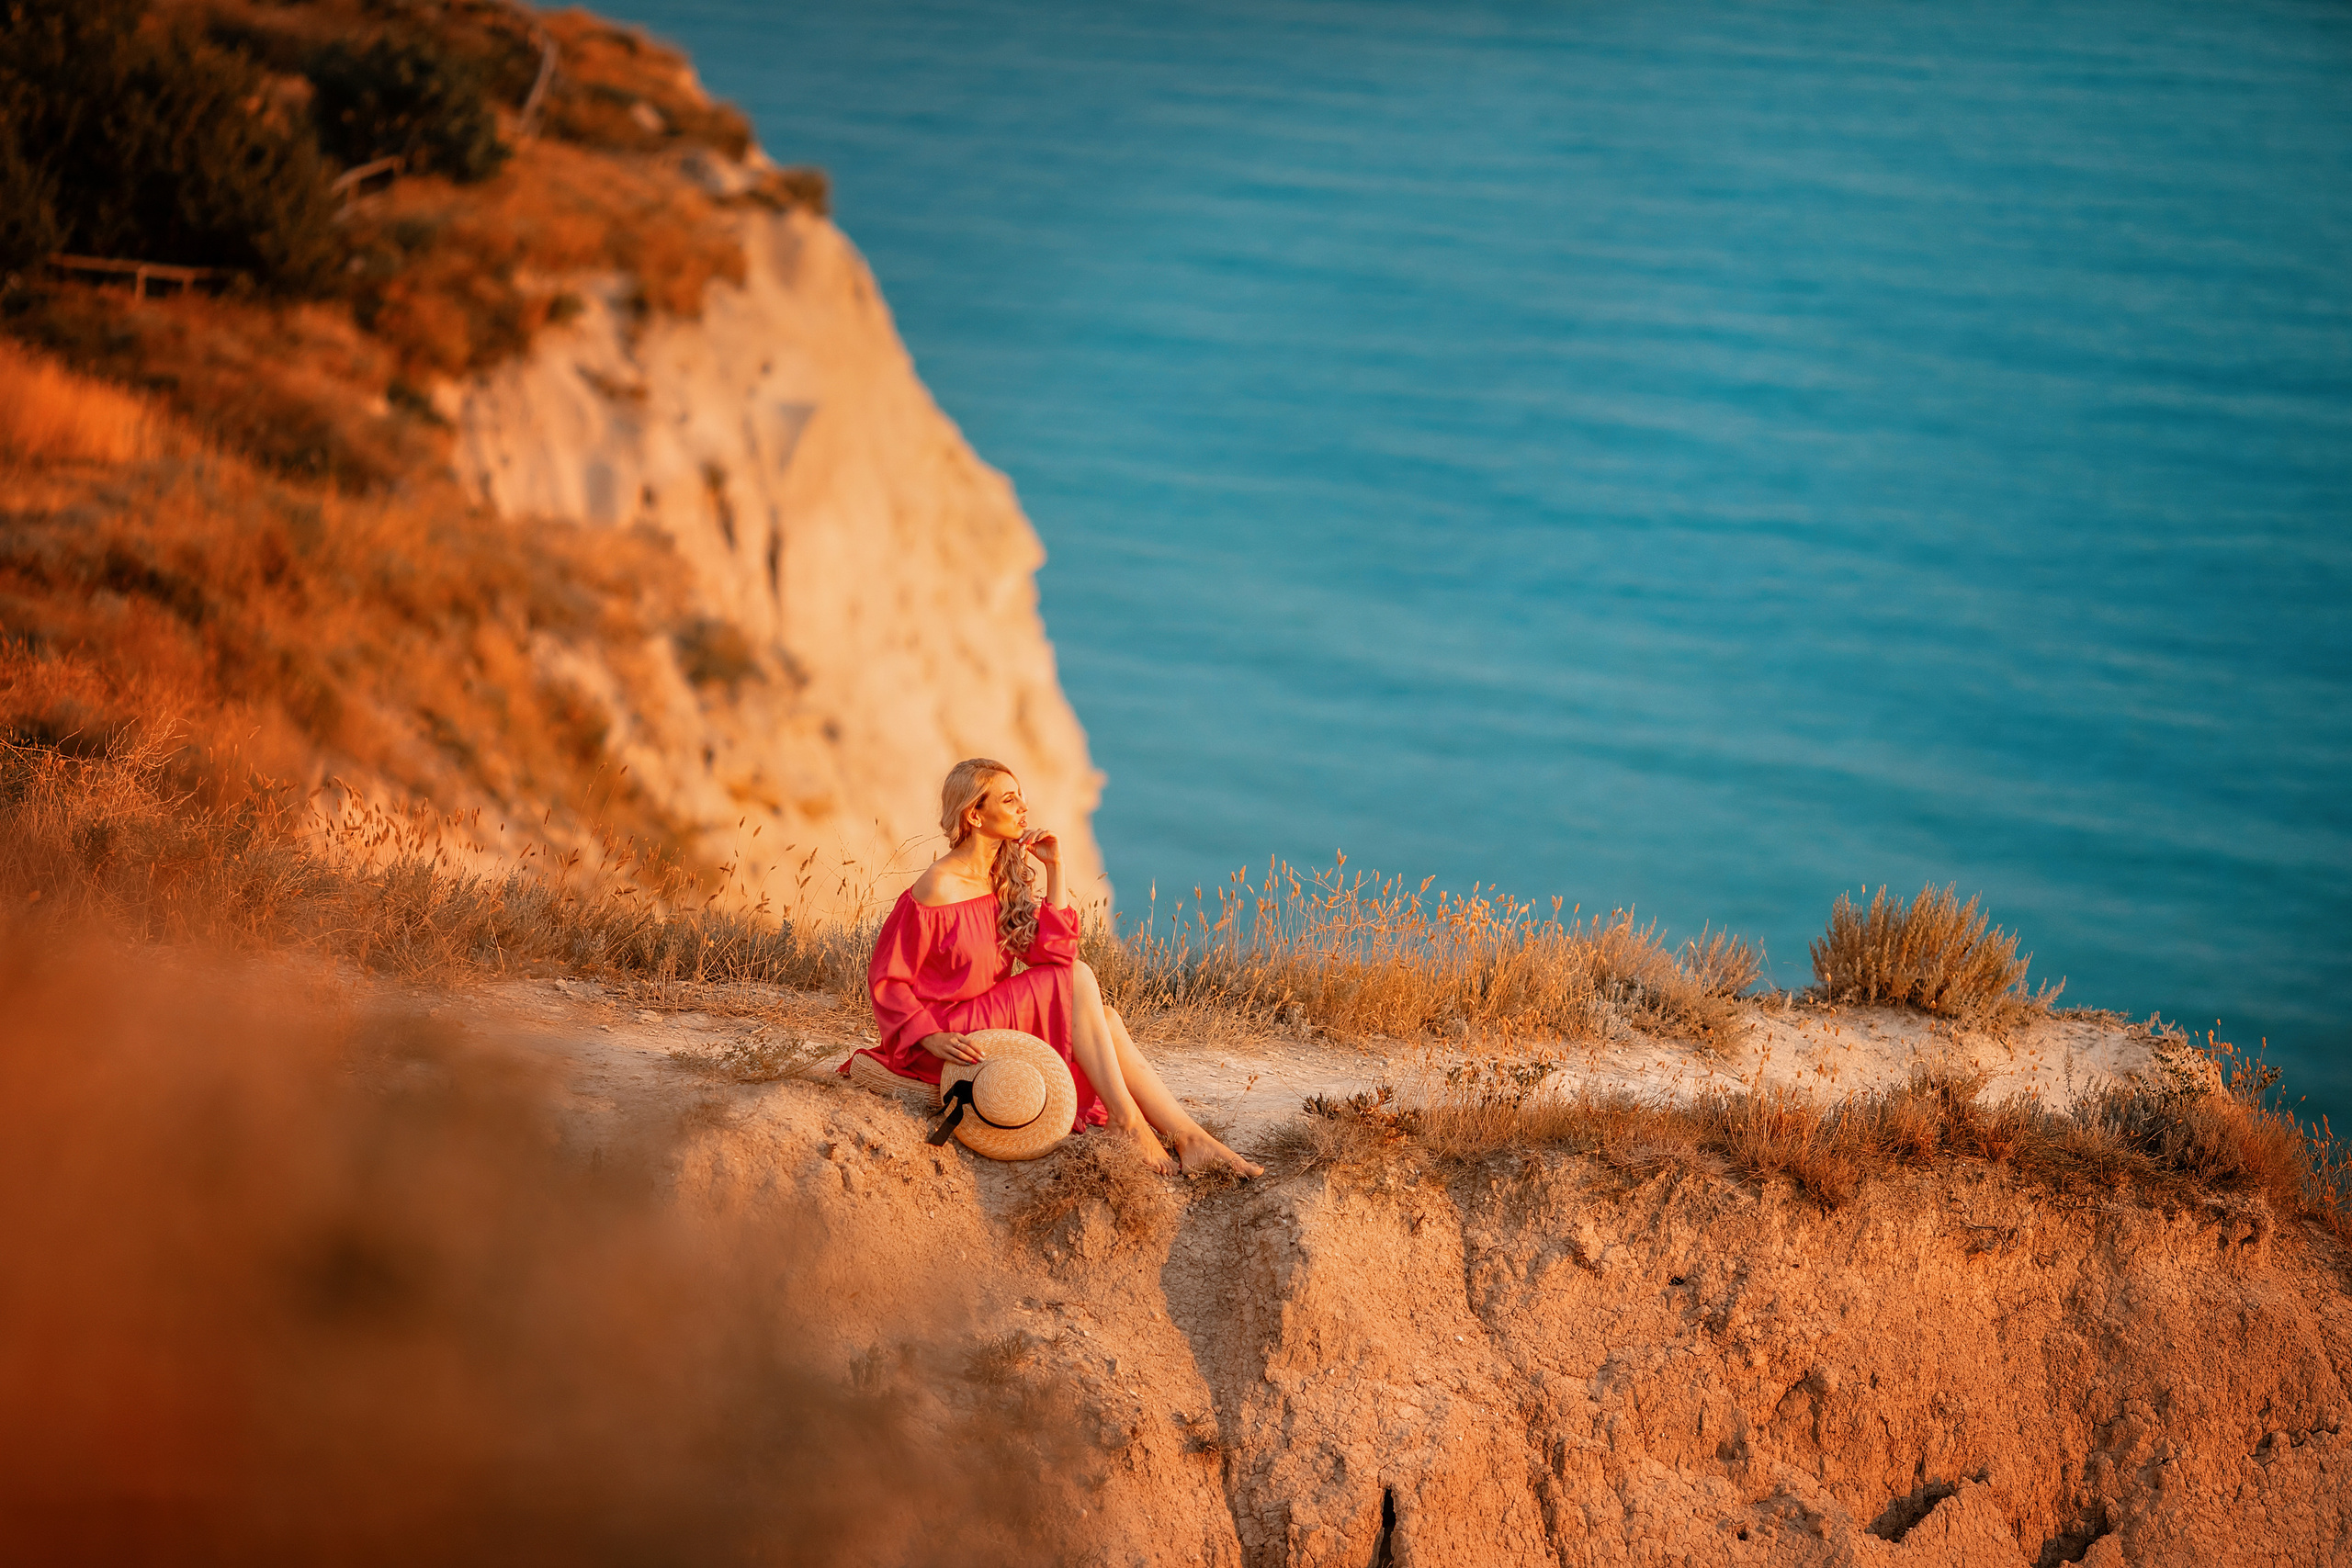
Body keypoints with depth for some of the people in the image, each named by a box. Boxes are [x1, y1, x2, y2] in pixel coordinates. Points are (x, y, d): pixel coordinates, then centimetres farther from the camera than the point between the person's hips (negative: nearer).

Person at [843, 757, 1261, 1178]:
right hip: (949, 1030, -8)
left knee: (1101, 1018, -13)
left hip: (995, 1019, 8)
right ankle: (1123, 1119, -21)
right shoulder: (936, 890, -16)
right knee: (1076, 979, -18)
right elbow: (886, 981, -14)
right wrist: (933, 1038, -27)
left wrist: (1054, 868, -3)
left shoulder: (1005, 877, 10)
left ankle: (1188, 1137, -21)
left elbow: (1051, 953, -1)